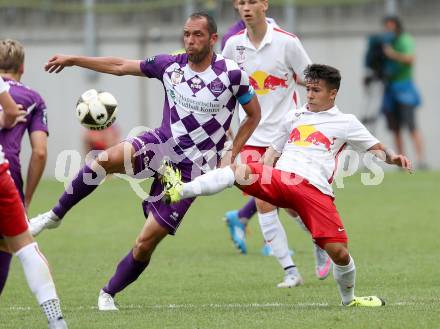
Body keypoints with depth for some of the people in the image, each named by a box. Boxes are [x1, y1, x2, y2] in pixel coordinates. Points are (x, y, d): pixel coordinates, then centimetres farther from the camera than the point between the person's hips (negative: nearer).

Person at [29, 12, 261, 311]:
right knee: (107, 159, -30)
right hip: (162, 144, 3)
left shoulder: (232, 74, -10)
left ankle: (109, 294, 17)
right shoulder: (171, 65, 0)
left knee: (146, 243, -6)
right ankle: (54, 216, -12)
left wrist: (231, 155, -3)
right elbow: (121, 66, 11)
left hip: (191, 168, -3)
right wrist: (73, 60, 10)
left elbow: (254, 115, 4)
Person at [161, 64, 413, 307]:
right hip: (278, 178, 2)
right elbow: (273, 152, 31)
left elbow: (376, 149, 16)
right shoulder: (294, 118, 27)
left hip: (315, 190, -2)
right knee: (240, 171, -27)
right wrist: (253, 179, 15)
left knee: (339, 252, -11)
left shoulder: (345, 123, 16)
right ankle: (180, 191, -39)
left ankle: (349, 299, 17)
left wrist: (391, 157, -7)